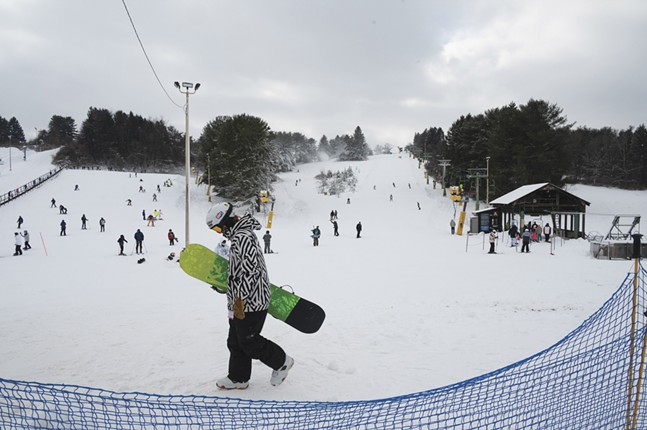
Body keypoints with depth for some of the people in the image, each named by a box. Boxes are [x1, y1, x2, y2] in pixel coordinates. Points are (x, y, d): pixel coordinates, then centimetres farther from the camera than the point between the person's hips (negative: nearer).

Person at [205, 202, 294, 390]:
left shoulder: (242, 237, -22)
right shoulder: (241, 234, 12)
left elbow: (249, 270, -26)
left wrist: (239, 299, -20)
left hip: (249, 302, -11)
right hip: (242, 301, 11)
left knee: (248, 342, 3)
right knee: (235, 341, 17)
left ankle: (281, 361, 21)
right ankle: (238, 378, 29)